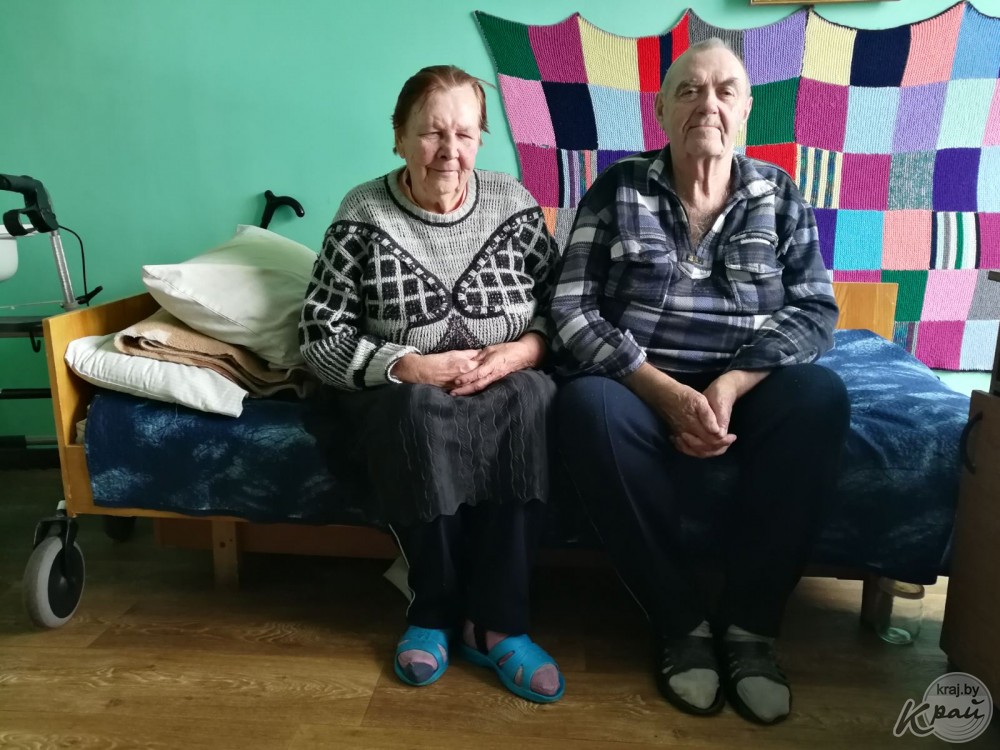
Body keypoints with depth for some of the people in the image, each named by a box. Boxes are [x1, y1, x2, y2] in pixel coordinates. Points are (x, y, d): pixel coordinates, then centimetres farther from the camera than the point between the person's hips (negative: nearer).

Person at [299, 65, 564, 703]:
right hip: (400, 388, -1)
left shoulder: (514, 205, 3)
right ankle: (435, 605, -14)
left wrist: (520, 351, -17)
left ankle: (496, 620, -22)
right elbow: (321, 335, -6)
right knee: (423, 413, -35)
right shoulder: (363, 217, -3)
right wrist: (412, 366, -19)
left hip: (505, 381, 2)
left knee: (530, 400, -32)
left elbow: (560, 306, 4)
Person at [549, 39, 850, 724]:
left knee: (821, 395, -28)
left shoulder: (780, 197, 8)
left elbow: (814, 310, -1)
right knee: (587, 404, -34)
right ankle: (682, 620, -17)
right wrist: (669, 393, -20)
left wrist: (730, 385, -20)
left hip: (747, 391, 2)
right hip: (640, 389, -1)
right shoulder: (618, 190, 1)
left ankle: (751, 622, -15)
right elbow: (573, 313, -8)